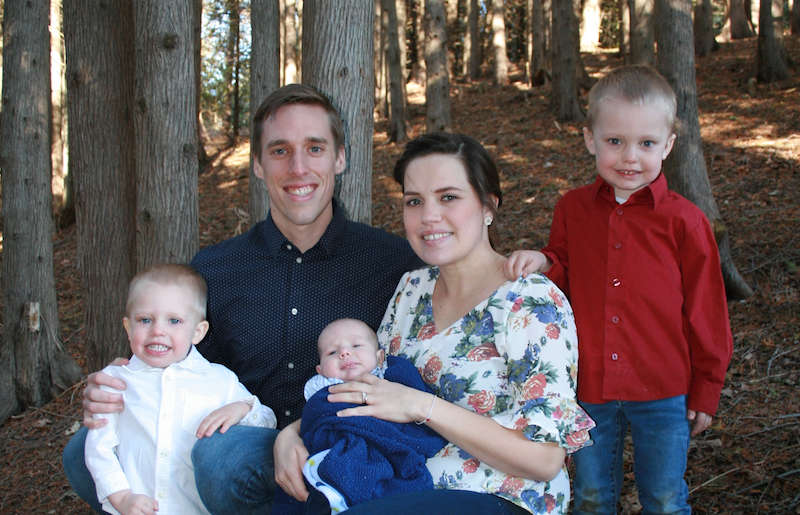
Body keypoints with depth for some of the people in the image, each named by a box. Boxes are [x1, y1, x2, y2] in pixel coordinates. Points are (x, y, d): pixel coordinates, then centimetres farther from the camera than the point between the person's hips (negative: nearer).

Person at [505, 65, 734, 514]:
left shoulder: (683, 221, -9)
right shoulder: (572, 210, 0)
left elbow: (706, 311, -2)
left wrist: (706, 388, 1)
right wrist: (543, 263, -12)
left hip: (663, 392, -2)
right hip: (589, 388, 3)